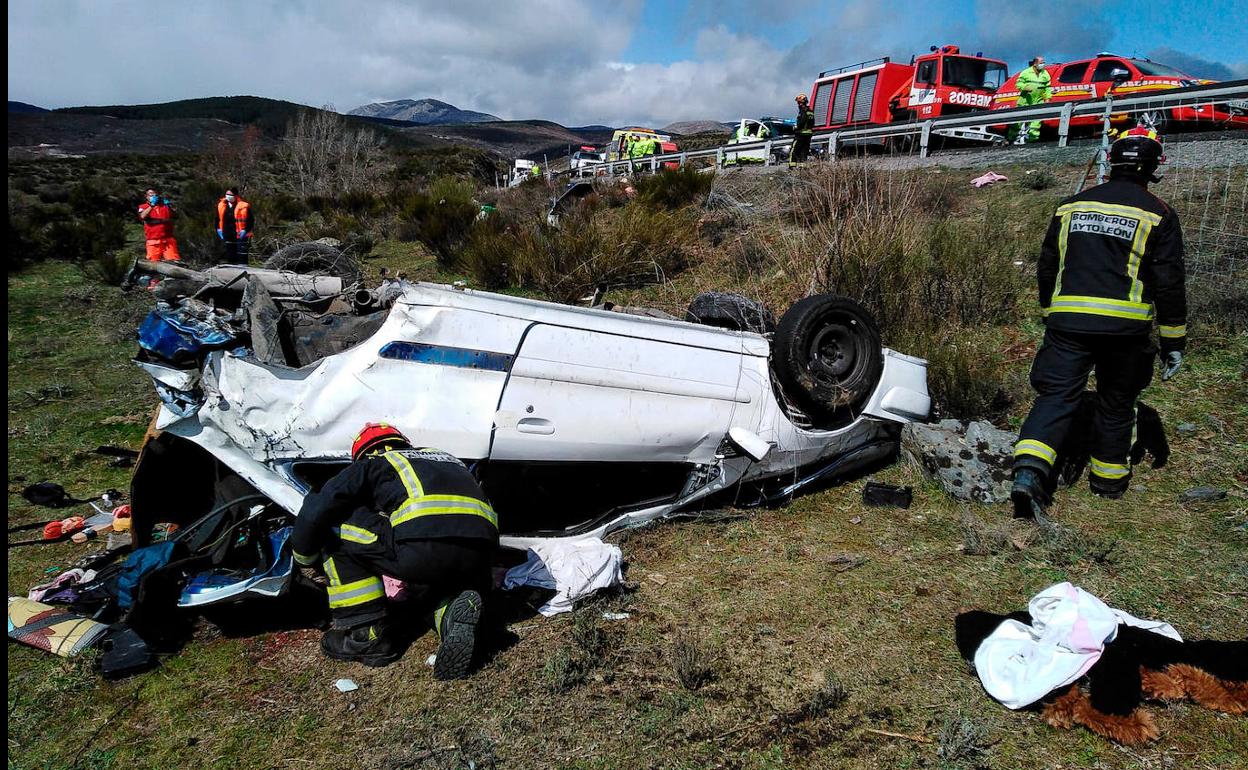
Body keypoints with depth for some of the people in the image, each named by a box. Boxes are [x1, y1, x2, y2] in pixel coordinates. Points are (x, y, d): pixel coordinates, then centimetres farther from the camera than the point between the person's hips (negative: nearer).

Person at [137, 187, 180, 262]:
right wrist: (152, 205, -15)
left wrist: (169, 206, -10)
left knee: (174, 261, -9)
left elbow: (175, 216, 4)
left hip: (168, 239, 1)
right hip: (153, 241, -1)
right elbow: (142, 216, -11)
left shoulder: (165, 205, 17)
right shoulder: (143, 207, 12)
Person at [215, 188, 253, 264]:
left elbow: (250, 221, -8)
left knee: (241, 257, -8)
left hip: (240, 236, -6)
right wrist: (219, 229, 10)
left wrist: (245, 230, -16)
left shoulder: (243, 206, -10)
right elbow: (218, 218, 20)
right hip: (228, 237, 6)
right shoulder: (221, 205, 8)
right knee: (230, 257, 14)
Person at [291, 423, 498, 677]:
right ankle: (455, 613, 2)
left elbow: (314, 512, 18)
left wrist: (306, 563, 37)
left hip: (425, 546, -5)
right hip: (482, 555, 6)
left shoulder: (371, 464, 24)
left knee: (336, 529, 18)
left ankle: (366, 634, 17)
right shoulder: (446, 459, 38)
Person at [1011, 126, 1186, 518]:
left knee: (1056, 396, -2)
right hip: (1125, 325, -1)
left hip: (1068, 321, 2)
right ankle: (1108, 478, 30)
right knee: (1116, 404, 15)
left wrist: (1052, 315, 28)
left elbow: (1046, 269, 15)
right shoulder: (1157, 214, 0)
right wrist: (1173, 342, 6)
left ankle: (1028, 471, -24)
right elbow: (1169, 283, -1)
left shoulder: (1071, 206, 10)